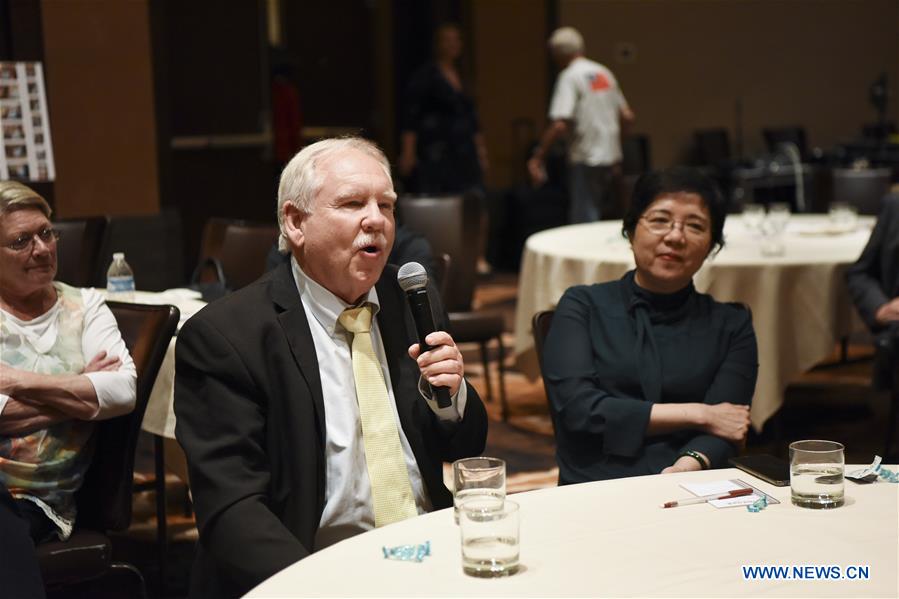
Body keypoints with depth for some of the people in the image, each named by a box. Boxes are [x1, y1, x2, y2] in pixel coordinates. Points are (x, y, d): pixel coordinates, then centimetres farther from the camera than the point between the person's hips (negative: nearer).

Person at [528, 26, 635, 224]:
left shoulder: (569, 77, -11)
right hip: (611, 156, 8)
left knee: (584, 220, -4)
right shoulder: (604, 73, 11)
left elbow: (559, 124, -21)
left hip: (585, 158, -8)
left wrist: (537, 157, -17)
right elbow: (627, 115, 15)